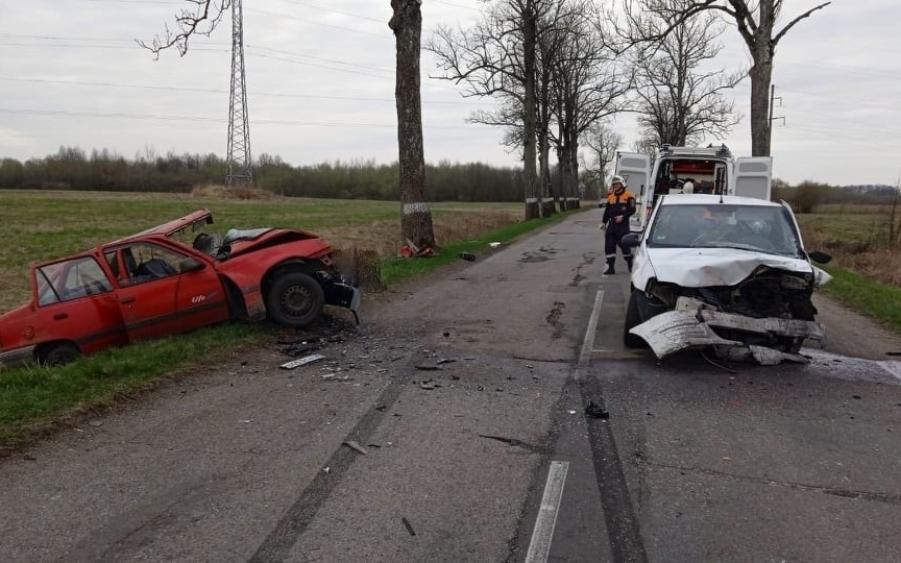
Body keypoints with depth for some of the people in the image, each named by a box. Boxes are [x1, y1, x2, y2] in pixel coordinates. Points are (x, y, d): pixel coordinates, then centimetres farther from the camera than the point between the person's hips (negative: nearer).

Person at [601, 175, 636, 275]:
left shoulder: (628, 196, -1)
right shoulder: (611, 196, 16)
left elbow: (632, 210, -7)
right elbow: (607, 211, 22)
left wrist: (623, 216, -18)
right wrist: (604, 222, 16)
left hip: (623, 224, -6)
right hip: (612, 223, 6)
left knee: (624, 244, -5)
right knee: (609, 245, 1)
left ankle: (631, 265, 15)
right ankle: (610, 267, 7)